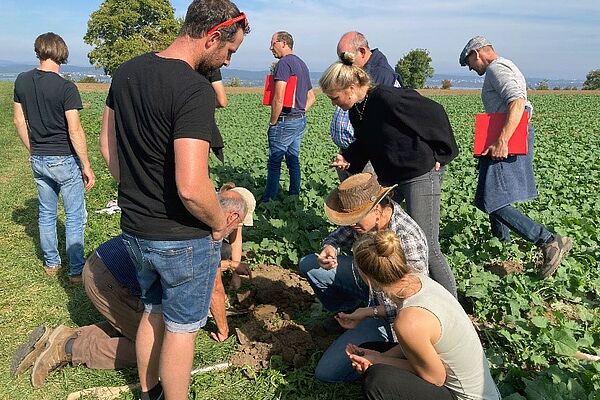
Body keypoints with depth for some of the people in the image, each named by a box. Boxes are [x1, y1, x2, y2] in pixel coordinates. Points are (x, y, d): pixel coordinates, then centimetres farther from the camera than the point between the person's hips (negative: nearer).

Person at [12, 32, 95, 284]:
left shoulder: (22, 81, 1)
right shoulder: (66, 88, -18)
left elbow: (19, 120, 9)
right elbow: (75, 131, -18)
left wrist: (33, 152, 19)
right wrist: (86, 166, -11)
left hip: (38, 160, 6)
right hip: (65, 160, -6)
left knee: (46, 213, 18)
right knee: (74, 217, 5)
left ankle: (51, 263, 31)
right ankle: (76, 270, 12)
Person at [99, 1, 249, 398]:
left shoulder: (126, 71, 2)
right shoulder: (194, 89, -24)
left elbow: (109, 146, 10)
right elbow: (191, 187, -31)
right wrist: (220, 223, -12)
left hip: (135, 230, 8)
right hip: (184, 239, -8)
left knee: (153, 312, 27)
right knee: (180, 328, 13)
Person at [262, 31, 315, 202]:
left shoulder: (284, 63, -14)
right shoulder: (302, 64, 17)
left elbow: (278, 99, -22)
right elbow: (311, 97, 23)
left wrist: (272, 122, -12)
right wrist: (300, 112, 14)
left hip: (285, 121, -9)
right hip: (301, 120, 9)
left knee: (274, 162, -2)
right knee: (293, 160, 14)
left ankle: (268, 200, 4)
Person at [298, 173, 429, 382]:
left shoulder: (408, 241, -35)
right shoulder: (363, 215, -13)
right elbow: (338, 238, 3)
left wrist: (369, 313, -32)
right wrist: (330, 249, -22)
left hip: (389, 308, -8)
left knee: (326, 372, -13)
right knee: (308, 264, 2)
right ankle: (347, 314, 16)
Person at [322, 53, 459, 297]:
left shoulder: (388, 98, -23)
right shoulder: (356, 111, 4)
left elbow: (434, 113, -17)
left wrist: (441, 155, -12)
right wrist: (347, 159, -1)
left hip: (421, 175, -9)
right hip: (389, 177, 9)